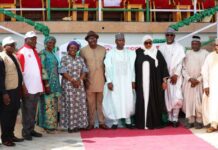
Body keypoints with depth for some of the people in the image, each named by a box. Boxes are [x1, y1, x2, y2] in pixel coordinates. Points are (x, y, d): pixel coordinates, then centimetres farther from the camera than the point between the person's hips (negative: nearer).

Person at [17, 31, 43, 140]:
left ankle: (31, 129, 21)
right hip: (28, 88, -7)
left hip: (37, 87, 7)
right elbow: (20, 71, -13)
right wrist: (23, 87, -17)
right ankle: (26, 132, 10)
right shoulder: (22, 52, -8)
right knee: (27, 110, 1)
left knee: (33, 110, 13)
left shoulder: (35, 51, 15)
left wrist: (41, 85, 15)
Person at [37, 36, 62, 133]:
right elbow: (42, 69, -15)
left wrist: (57, 84, 15)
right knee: (48, 104, -5)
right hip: (47, 82, -8)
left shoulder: (53, 54, 16)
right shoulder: (43, 54, -9)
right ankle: (47, 126, 2)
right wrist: (46, 84, -20)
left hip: (55, 82, 8)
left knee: (53, 104, 11)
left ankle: (52, 124, 18)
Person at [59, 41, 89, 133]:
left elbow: (84, 71, 5)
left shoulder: (80, 59, 11)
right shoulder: (64, 59, 0)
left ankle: (79, 124, 10)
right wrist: (72, 80, -15)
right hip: (68, 85, -4)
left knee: (80, 104, 3)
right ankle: (71, 125, 0)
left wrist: (79, 80, -10)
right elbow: (63, 72, -8)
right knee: (70, 104, -4)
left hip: (79, 84, 4)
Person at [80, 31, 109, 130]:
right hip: (89, 81, -2)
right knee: (91, 103, 3)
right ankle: (91, 123, 11)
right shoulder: (83, 50, 0)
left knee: (101, 102, 6)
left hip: (101, 80, 2)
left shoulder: (103, 49, 6)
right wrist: (84, 79, -4)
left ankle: (102, 122, 13)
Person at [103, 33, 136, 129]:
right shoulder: (110, 53, 0)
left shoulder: (130, 53, 5)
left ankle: (128, 121, 9)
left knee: (128, 100, 1)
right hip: (114, 81, -1)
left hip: (127, 81, 1)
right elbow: (108, 68, -3)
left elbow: (132, 68, 5)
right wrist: (109, 81, -10)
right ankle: (115, 121, 7)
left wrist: (133, 80, -1)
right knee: (115, 101, 0)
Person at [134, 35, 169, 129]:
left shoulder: (157, 53, 4)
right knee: (142, 102, 2)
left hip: (154, 82, -1)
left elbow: (163, 66, 3)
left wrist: (164, 80, -1)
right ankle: (142, 123, 7)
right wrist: (134, 81, 3)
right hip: (141, 83, 1)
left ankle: (154, 123, 10)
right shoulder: (138, 52, 6)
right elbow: (134, 67, 7)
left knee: (154, 102, 2)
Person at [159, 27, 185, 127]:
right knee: (167, 97, 2)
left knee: (176, 97, -11)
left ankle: (175, 119, -3)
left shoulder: (179, 47, 3)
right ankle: (170, 118, 9)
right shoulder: (161, 48, 10)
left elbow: (180, 62, -3)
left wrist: (175, 75, -11)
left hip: (176, 76, -2)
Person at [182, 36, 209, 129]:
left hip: (200, 83, -2)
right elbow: (184, 68, 6)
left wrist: (198, 80, -10)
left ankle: (199, 121, 4)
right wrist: (190, 78, -9)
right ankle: (190, 121, 7)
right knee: (188, 101, 0)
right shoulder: (187, 53, 9)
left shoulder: (205, 53, 0)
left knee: (199, 102, -5)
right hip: (188, 82, 3)